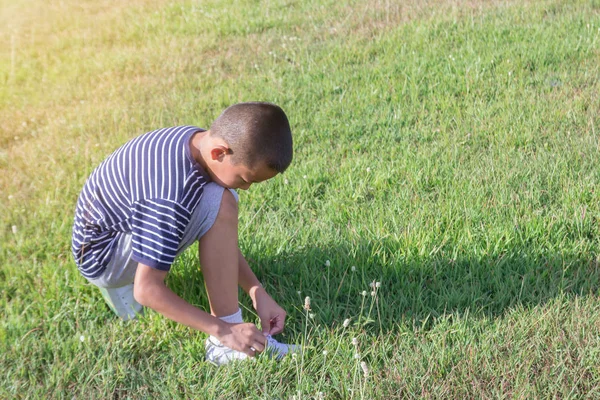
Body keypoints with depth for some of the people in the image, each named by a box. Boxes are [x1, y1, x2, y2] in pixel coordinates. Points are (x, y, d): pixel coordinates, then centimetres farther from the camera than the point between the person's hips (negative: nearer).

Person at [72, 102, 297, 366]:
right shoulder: (169, 198, -35)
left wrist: (257, 291, -8)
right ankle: (226, 343, -22)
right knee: (219, 205, -27)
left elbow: (219, 235, -1)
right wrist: (223, 330, -28)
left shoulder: (200, 140, -9)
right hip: (102, 256, -9)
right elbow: (147, 291, -31)